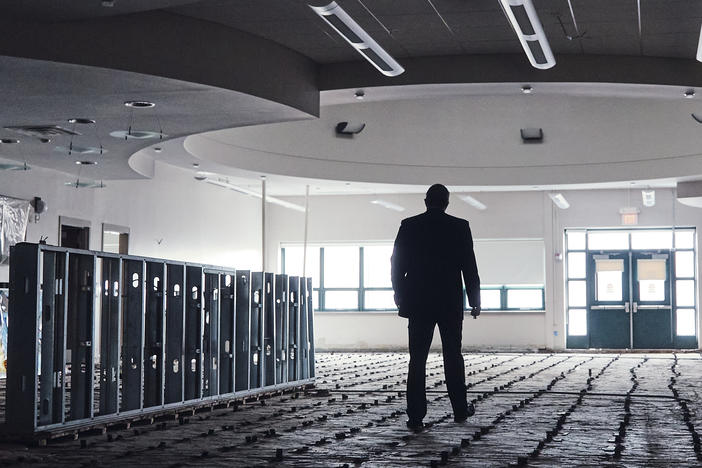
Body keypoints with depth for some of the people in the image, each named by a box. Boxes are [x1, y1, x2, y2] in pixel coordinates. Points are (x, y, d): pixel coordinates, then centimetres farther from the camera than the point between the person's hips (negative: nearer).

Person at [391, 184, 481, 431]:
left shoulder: (409, 226, 0)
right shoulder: (459, 227, -3)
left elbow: (397, 263, 3)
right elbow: (469, 267, -3)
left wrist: (399, 295, 16)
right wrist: (475, 301, 3)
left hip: (418, 303, 0)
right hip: (450, 302, 0)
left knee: (417, 359, 0)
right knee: (453, 356, 13)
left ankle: (416, 417, -4)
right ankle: (460, 409, 23)